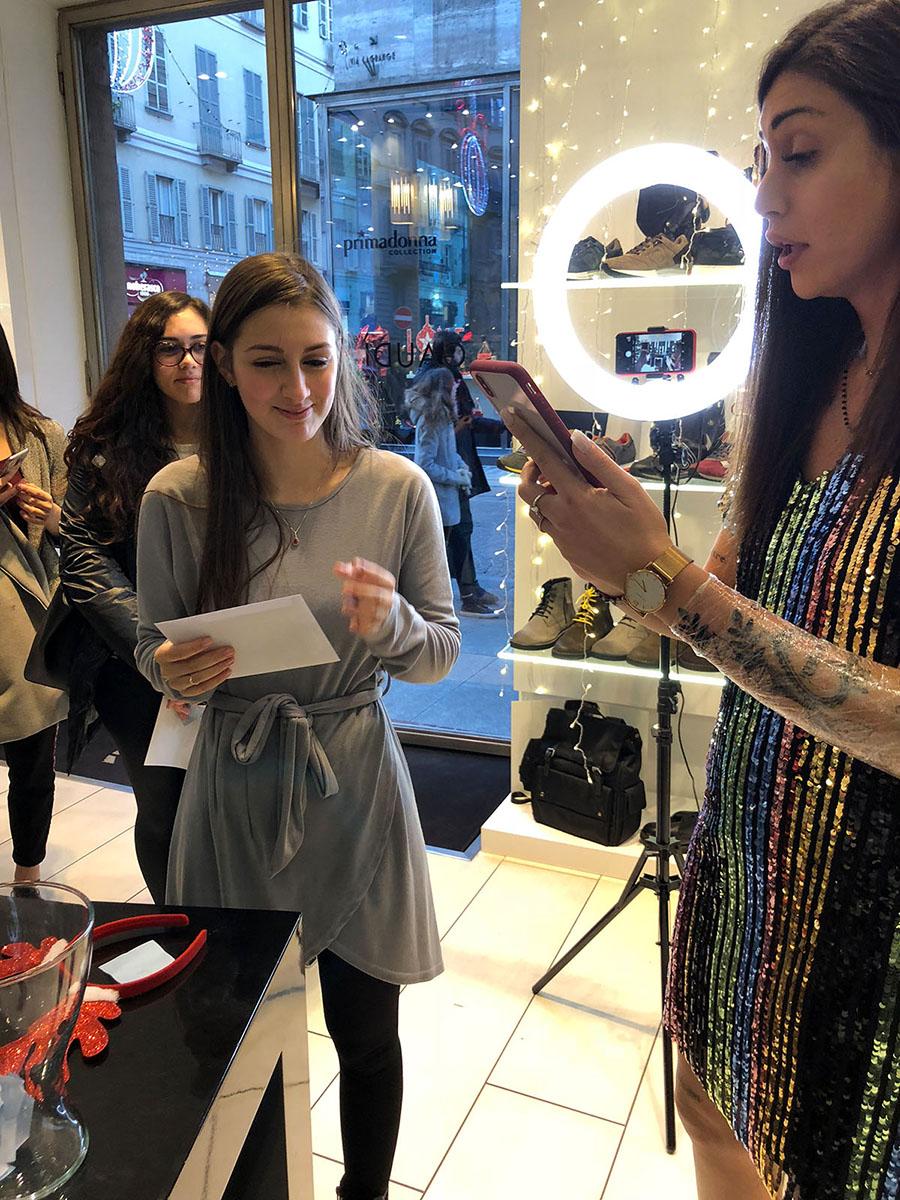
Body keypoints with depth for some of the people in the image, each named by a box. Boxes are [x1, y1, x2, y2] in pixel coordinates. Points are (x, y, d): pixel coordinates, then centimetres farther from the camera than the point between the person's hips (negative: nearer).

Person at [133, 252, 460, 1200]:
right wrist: (175, 672, -18)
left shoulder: (398, 490, -9)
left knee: (366, 1034, 15)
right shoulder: (178, 499, -8)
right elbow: (153, 644, 4)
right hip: (233, 792, 0)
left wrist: (392, 622, -24)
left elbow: (442, 655, -2)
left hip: (355, 787, 0)